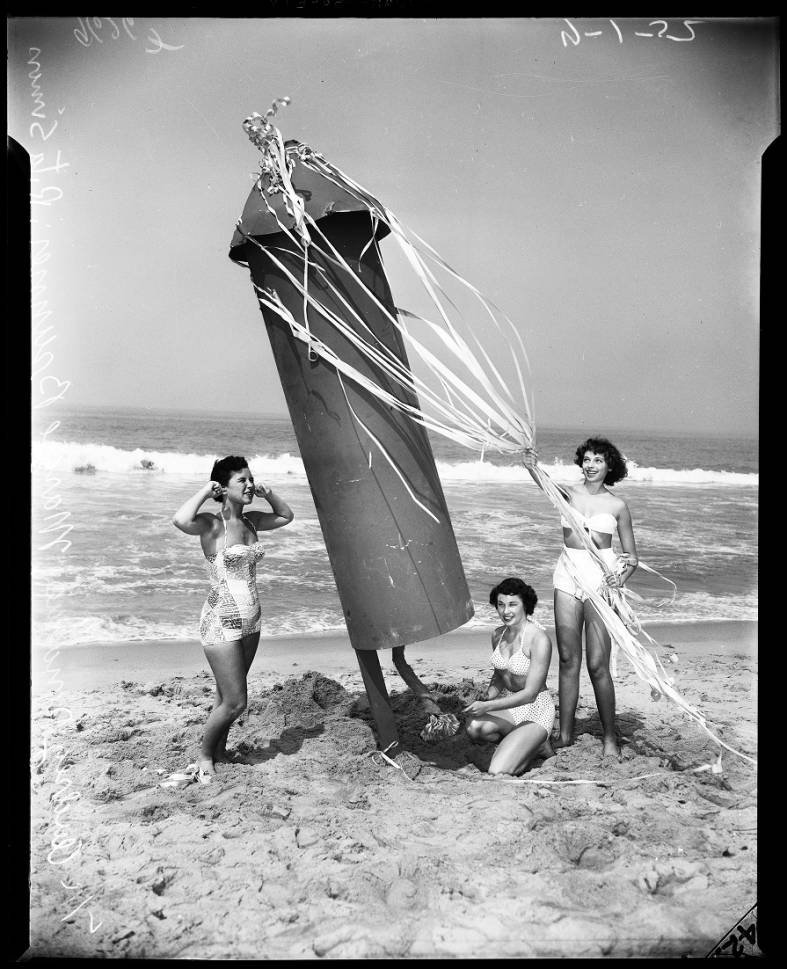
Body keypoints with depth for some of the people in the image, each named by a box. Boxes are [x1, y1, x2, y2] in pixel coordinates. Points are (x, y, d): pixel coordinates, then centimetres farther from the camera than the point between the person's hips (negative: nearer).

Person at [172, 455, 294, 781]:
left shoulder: (250, 521, 7)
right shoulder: (212, 524, -14)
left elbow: (286, 516, 24)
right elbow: (180, 520, -36)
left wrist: (267, 493, 8)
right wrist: (205, 491, -21)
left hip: (251, 619, 7)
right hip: (221, 622, -7)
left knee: (228, 696, 18)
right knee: (235, 702, -3)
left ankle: (219, 750, 35)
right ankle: (205, 754, 20)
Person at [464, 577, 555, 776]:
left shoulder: (540, 640, -20)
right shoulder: (498, 634, 2)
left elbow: (529, 693, -20)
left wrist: (488, 706, -23)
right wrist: (485, 699, -4)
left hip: (536, 710, -6)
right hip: (509, 704, 6)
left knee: (497, 773, -22)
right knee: (473, 726, -28)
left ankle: (538, 744, 7)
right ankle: (528, 742, 0)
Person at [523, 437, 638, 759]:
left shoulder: (617, 505, 2)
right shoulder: (569, 493, 5)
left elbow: (631, 555, 6)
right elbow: (546, 484, -19)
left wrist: (623, 574, -16)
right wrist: (532, 467, -41)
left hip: (601, 577, -2)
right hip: (568, 574, 2)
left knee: (597, 664, -3)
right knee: (567, 659, 7)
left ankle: (610, 737, 11)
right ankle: (565, 733, 17)